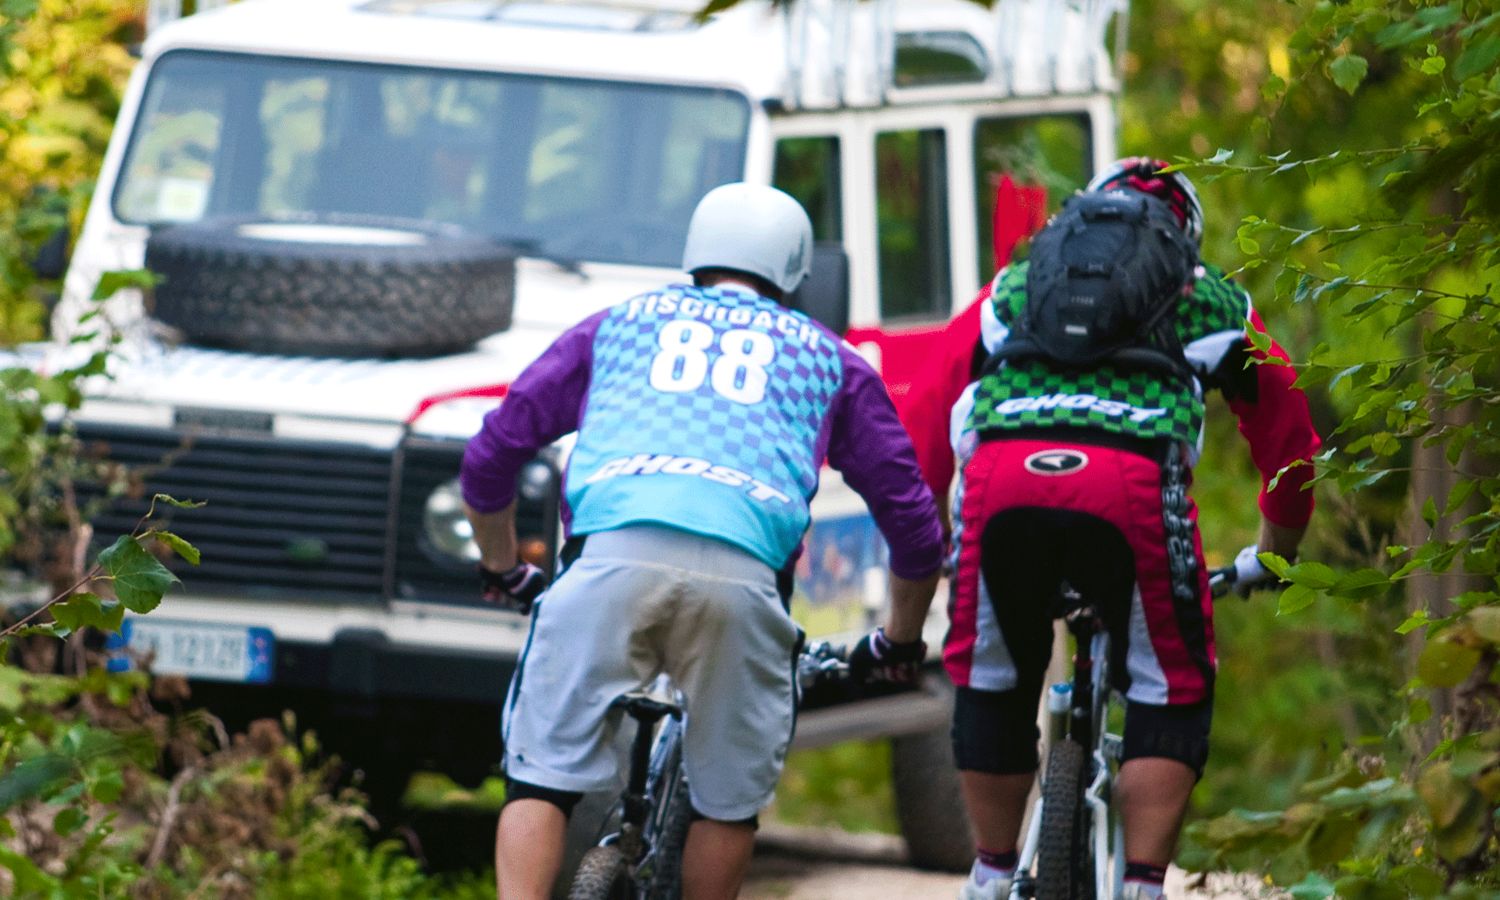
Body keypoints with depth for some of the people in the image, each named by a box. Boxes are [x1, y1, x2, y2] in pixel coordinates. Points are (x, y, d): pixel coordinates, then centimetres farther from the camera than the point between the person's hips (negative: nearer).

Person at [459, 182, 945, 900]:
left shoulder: (616, 325, 32)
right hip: (741, 572, 0)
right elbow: (912, 523, 29)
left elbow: (489, 458, 29)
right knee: (727, 800, 15)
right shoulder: (827, 358, 30)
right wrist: (899, 644, 44)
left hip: (614, 553, 0)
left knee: (543, 779, 5)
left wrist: (502, 571, 45)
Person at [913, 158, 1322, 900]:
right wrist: (1275, 554, 55)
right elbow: (1287, 434, 40)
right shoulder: (1215, 302, 33)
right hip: (1133, 489, -2)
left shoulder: (1013, 285, 36)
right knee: (1172, 696, 16)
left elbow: (928, 421, 32)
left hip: (1000, 483, 2)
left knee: (991, 685, 24)